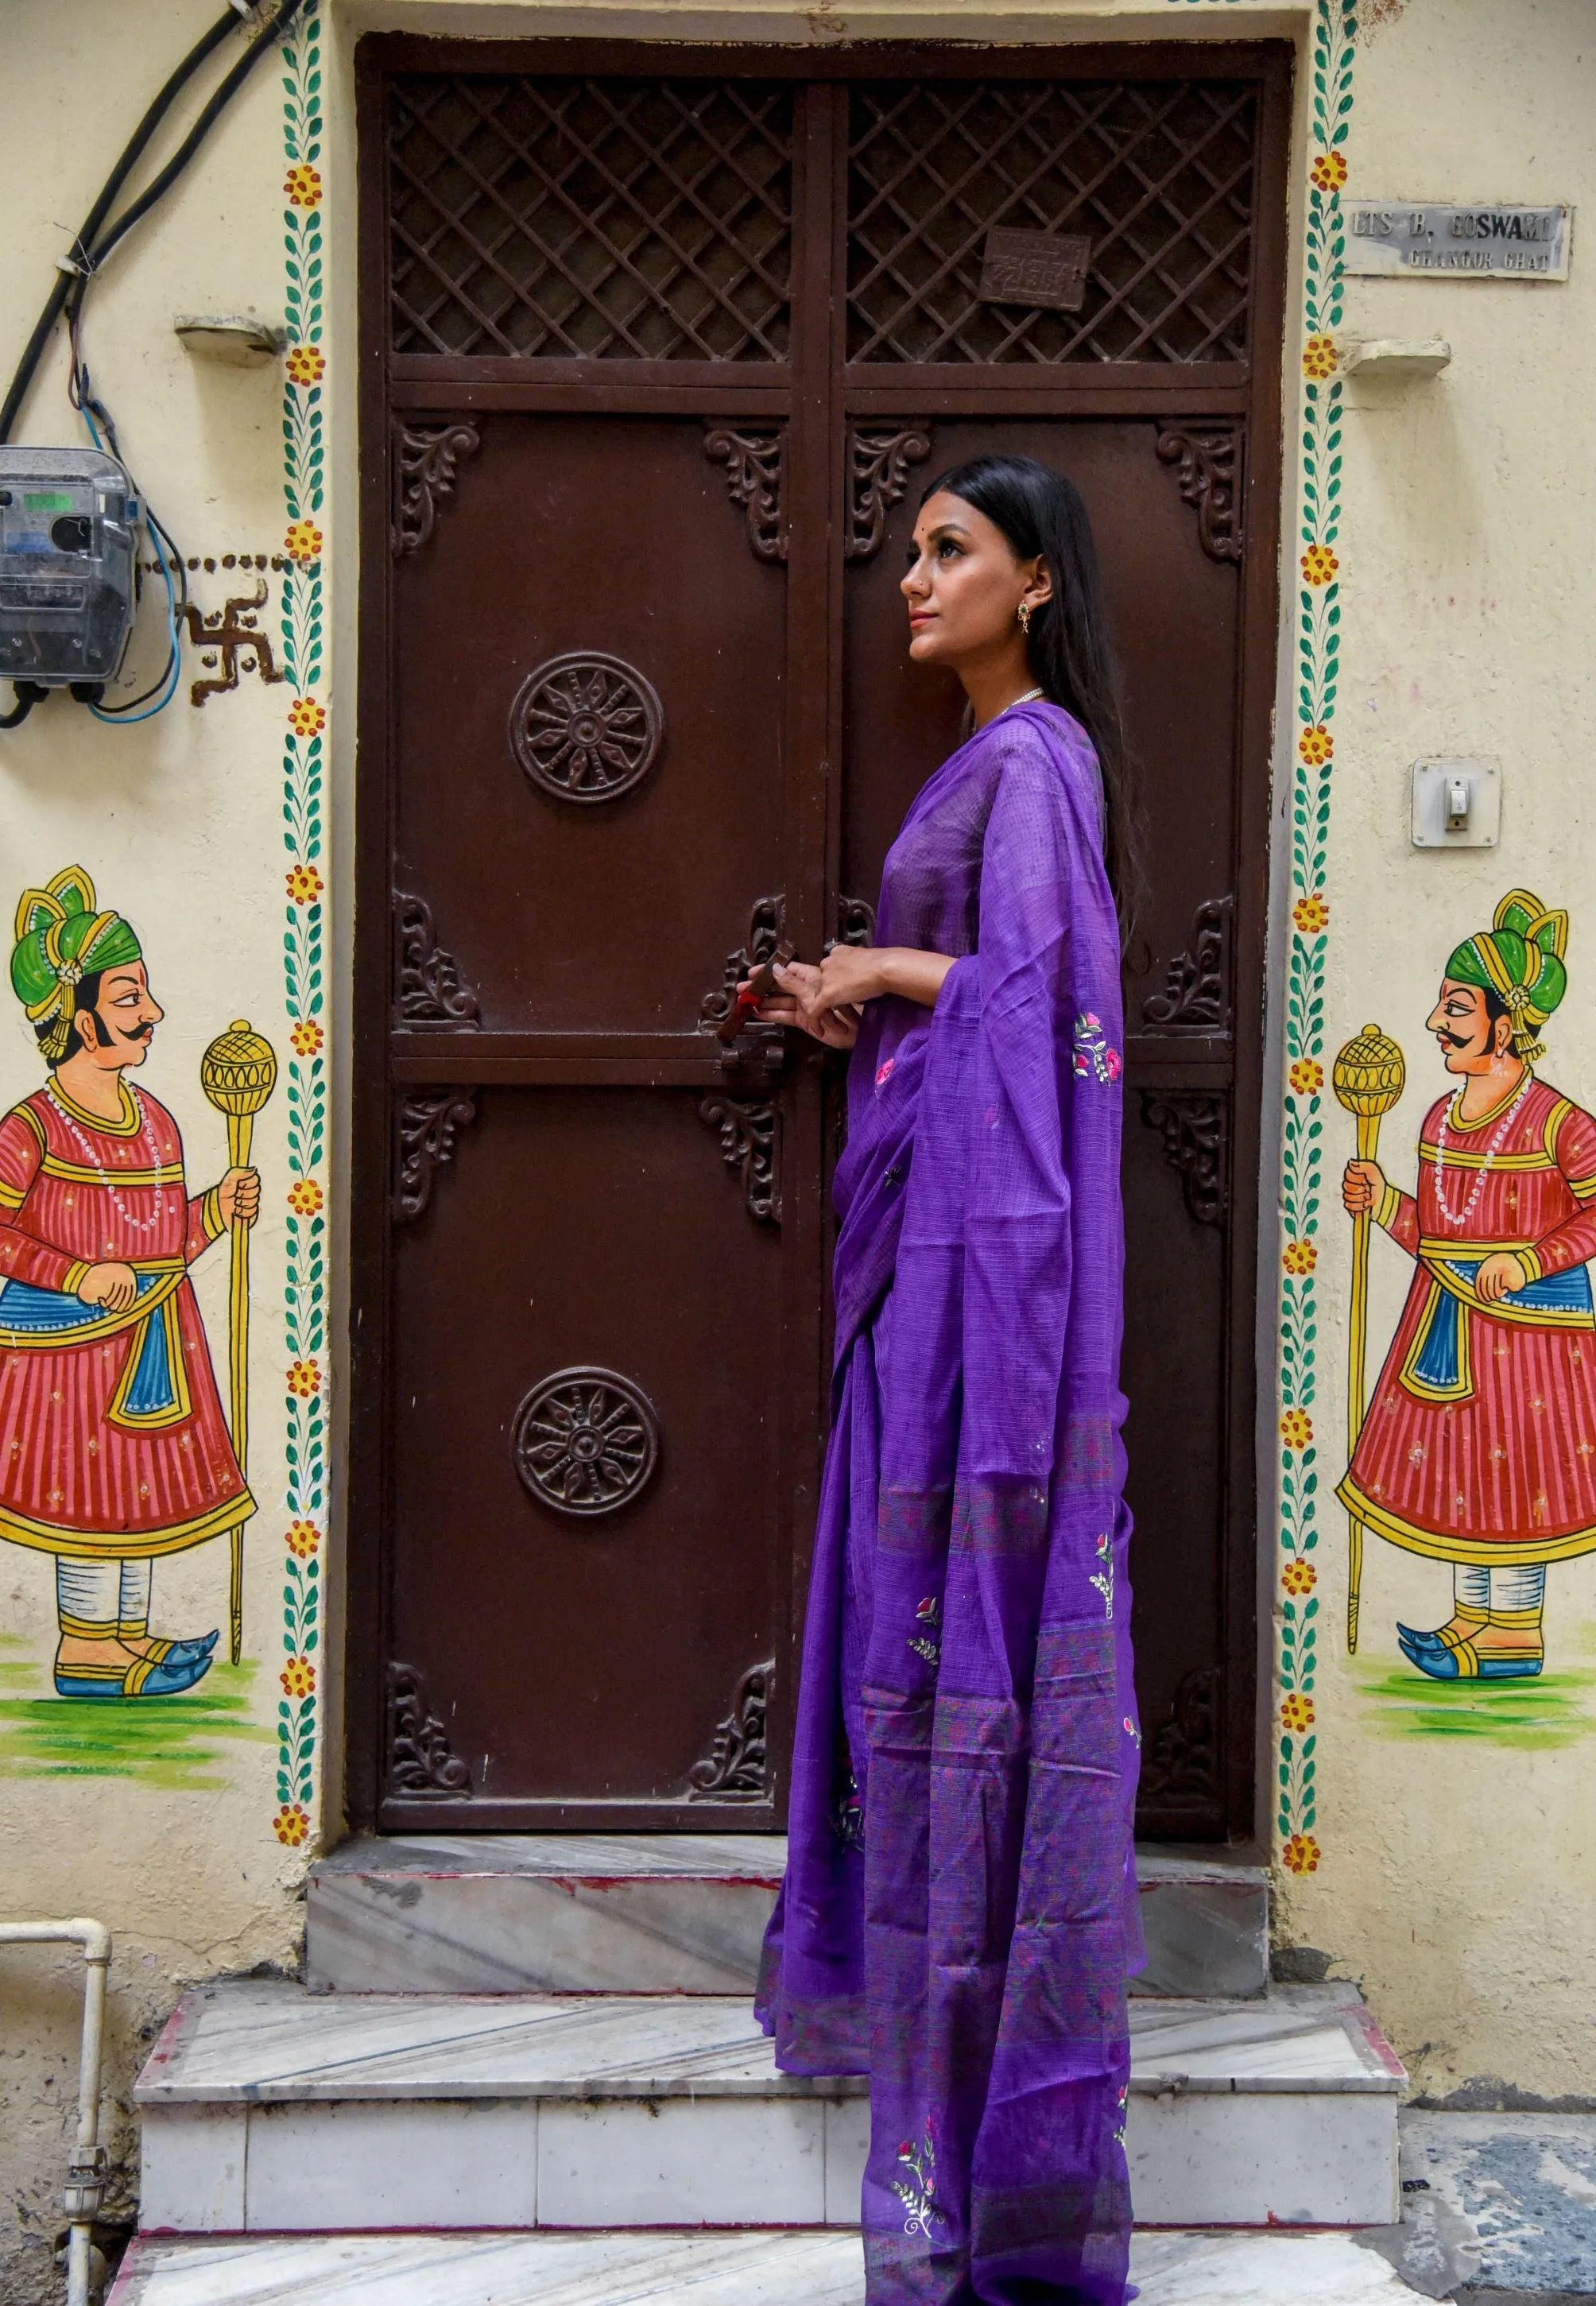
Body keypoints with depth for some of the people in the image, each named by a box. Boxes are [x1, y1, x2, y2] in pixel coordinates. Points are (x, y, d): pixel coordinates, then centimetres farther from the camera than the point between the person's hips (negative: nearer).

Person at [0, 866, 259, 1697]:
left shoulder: (154, 1120, 10)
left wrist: (218, 1208, 1)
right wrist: (79, 1276, -23)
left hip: (151, 1332, 8)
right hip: (68, 1334, -8)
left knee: (141, 1479, 12)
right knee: (91, 1482, -2)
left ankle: (126, 1634, 24)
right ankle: (85, 1649, 10)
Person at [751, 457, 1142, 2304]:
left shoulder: (1038, 756, -9)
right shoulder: (985, 762, 20)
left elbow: (1038, 986, -18)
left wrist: (886, 968, -6)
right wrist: (856, 1016, 9)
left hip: (991, 1227, -9)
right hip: (924, 1230, 9)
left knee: (969, 1597, -6)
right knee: (921, 1588, 13)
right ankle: (915, 1953, 26)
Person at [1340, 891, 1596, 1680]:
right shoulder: (1440, 1119, 9)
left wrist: (1531, 1262, -20)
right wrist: (1382, 1201, -1)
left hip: (1529, 1319, -7)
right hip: (1448, 1318, 7)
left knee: (1515, 1464, 0)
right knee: (1453, 1459, 11)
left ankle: (1517, 1631, 12)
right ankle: (1474, 1616, 23)